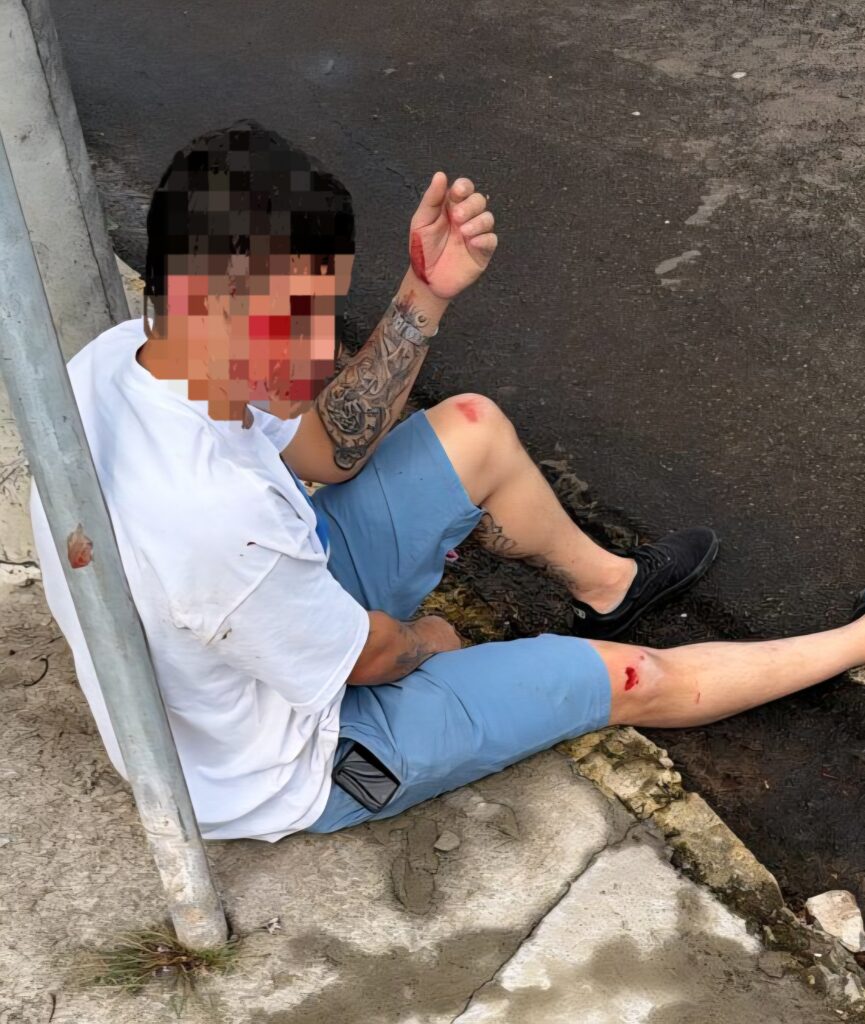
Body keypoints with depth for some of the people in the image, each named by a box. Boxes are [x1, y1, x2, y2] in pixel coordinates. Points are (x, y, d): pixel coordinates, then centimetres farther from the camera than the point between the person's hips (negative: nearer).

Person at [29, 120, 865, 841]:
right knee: (633, 680, 1)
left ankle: (604, 585, 32)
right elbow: (368, 658, -24)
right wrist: (426, 639, 0)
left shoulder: (116, 359, -18)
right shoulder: (220, 518, -43)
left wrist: (425, 294, -20)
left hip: (269, 616, 7)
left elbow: (327, 448, -6)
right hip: (287, 773, -7)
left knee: (475, 429, 5)